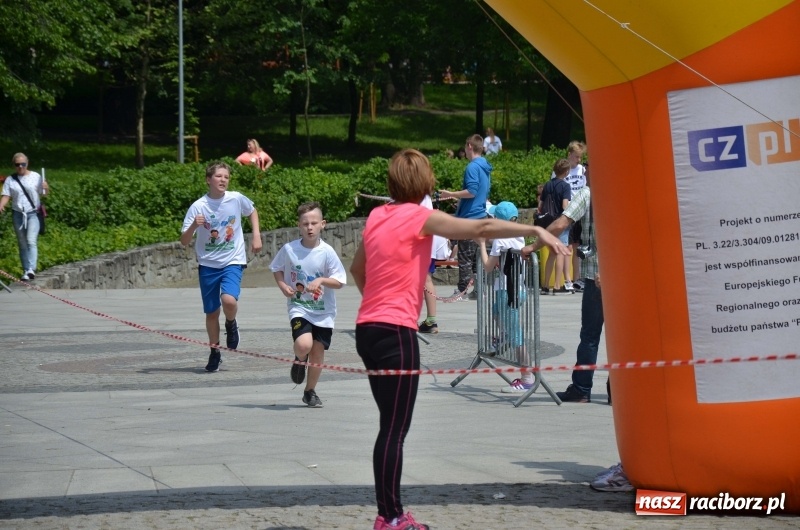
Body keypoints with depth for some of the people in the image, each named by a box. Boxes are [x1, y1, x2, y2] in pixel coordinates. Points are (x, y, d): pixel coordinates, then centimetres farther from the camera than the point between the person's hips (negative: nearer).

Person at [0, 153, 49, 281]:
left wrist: (46, 188, -21)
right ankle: (26, 271, 13)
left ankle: (31, 269, -27)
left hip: (33, 213, -3)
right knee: (22, 244, 7)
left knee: (31, 241, -17)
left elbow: (43, 194, 2)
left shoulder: (36, 177, 2)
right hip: (18, 214, 3)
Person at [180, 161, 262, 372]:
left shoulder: (236, 199, -7)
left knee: (229, 300, -26)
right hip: (208, 265, 1)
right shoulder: (198, 207, -11)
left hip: (233, 262, -1)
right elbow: (184, 241, -11)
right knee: (211, 312, 7)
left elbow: (252, 211, 17)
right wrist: (194, 226, -29)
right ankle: (214, 353, 28)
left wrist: (256, 236, 7)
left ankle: (231, 324, 8)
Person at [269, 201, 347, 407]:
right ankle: (299, 360, 14)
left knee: (318, 352, 5)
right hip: (299, 308, -1)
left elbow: (340, 281, -6)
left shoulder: (327, 252, -10)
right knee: (303, 345, -24)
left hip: (323, 312, 1)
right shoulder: (289, 249, -7)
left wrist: (321, 280, -23)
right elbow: (277, 269, 11)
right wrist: (283, 285, -6)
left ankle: (310, 392, 26)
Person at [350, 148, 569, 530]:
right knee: (394, 429, -6)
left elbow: (357, 267, 26)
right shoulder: (421, 218, -8)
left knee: (391, 426, 14)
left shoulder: (377, 216, 13)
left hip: (368, 329, 8)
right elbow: (481, 228, -18)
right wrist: (535, 230, -19)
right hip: (396, 331, -8)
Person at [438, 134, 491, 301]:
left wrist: (450, 194, -13)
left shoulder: (473, 167, -14)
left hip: (469, 216, -9)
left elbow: (471, 192, -22)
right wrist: (458, 197, 29)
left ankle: (462, 291, -5)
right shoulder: (485, 168, 14)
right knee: (478, 254, 12)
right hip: (481, 214, 9)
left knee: (465, 256, -6)